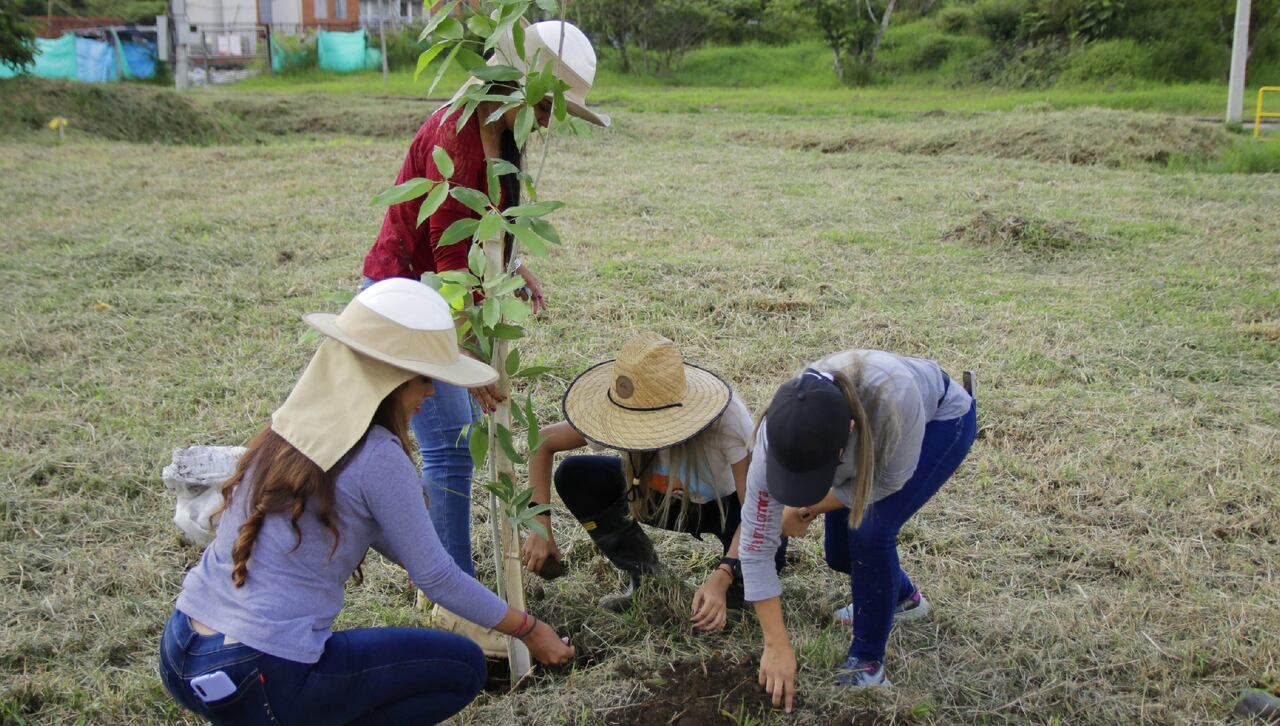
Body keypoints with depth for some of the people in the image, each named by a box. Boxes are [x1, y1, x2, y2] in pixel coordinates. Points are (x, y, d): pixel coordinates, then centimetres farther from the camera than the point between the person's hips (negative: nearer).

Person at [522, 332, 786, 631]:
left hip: (728, 503, -4)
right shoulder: (624, 415, -28)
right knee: (572, 476, -18)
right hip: (667, 499, 4)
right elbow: (543, 441, -15)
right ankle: (646, 578, -2)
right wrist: (541, 529, -22)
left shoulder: (728, 418, -38)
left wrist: (721, 579, -49)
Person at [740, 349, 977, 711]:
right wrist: (777, 647, -25)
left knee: (869, 530, -22)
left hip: (939, 419, -4)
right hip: (871, 430, 4)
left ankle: (868, 661, -1)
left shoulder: (892, 393, -46)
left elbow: (891, 479, -25)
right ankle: (903, 597, 37)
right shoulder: (780, 435, -36)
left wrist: (810, 507, -19)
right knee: (841, 553, 3)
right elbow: (756, 548, -27)